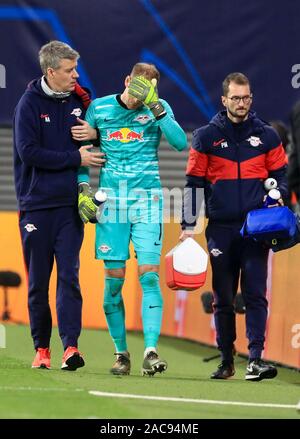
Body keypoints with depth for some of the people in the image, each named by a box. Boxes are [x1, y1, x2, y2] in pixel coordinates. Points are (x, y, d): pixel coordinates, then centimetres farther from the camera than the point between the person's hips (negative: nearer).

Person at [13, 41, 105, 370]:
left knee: (69, 275, -8)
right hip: (36, 204, -2)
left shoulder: (79, 100, 7)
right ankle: (41, 347, 15)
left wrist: (95, 133, -7)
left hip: (70, 204, 2)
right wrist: (76, 158, -14)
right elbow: (29, 151, -13)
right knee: (38, 279, 5)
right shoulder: (30, 103, -4)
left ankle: (70, 345, -14)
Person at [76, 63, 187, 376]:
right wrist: (84, 188, 2)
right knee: (113, 280, 0)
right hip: (110, 199, 1)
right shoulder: (98, 108, 5)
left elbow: (180, 143, -14)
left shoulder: (158, 108, 2)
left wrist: (155, 107, -20)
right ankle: (121, 353, 10)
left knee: (149, 275, -12)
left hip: (146, 200, -1)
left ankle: (151, 352, -16)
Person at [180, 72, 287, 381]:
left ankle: (256, 359, -13)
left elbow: (280, 175, 16)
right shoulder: (206, 137, 5)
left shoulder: (266, 136, 8)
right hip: (221, 228, 0)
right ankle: (226, 361, 15)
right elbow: (194, 182, 7)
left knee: (255, 294, -9)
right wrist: (188, 225, 1)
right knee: (223, 298, 6)